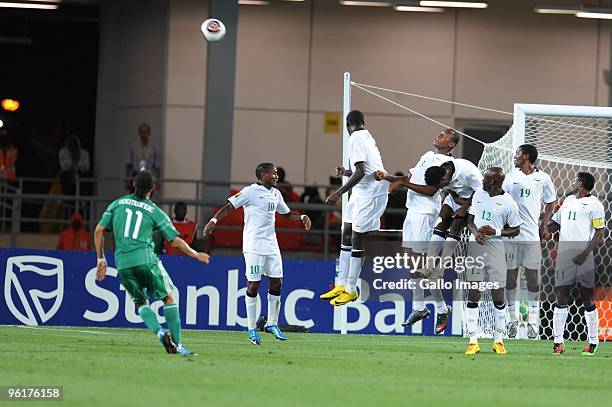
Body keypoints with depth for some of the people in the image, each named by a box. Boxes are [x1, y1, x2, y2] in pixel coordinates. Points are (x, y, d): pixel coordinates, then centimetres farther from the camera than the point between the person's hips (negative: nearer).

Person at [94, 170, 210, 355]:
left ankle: (159, 331, -10)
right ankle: (177, 344, 2)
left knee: (140, 302, 17)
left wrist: (101, 259, 18)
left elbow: (99, 231, 11)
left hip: (123, 263, 3)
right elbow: (176, 241, 5)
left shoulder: (118, 204, 14)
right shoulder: (155, 211, 6)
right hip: (145, 259, -3)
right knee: (169, 298, 9)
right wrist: (196, 255, 21)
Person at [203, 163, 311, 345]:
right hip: (254, 246, -7)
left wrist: (301, 217, 10)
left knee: (276, 282, 4)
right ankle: (252, 328, 2)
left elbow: (287, 213, 28)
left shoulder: (276, 194, 15)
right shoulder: (250, 191, -6)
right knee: (253, 284, -4)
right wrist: (214, 219, -22)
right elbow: (230, 206, -9)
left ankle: (272, 323, 16)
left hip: (271, 245, 7)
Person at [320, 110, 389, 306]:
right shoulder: (367, 137, 14)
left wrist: (338, 193, -23)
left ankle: (351, 290, -1)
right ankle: (342, 285, 13)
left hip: (370, 192, -10)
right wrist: (345, 172, 43)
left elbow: (361, 173, -23)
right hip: (362, 192, 10)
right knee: (347, 235, 10)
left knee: (357, 239, -6)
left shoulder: (356, 139, -14)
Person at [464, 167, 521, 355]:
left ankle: (498, 340, 13)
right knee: (473, 294, -1)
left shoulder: (508, 203, -6)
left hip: (496, 250, -3)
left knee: (498, 296, 1)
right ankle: (473, 341, 1)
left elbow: (516, 230, 2)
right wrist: (475, 233, -6)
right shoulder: (478, 195, 7)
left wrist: (496, 232, -13)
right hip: (476, 247, 3)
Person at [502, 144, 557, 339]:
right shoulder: (511, 176, 7)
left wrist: (544, 225, 7)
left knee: (532, 275, -2)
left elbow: (550, 202, 16)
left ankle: (533, 322, 3)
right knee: (510, 275, 3)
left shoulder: (543, 178, 4)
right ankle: (512, 320, 12)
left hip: (532, 233, -1)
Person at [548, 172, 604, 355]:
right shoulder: (568, 200, 19)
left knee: (587, 300, 0)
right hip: (564, 256, 5)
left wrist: (585, 254, -15)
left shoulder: (594, 204, -1)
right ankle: (558, 341, 1)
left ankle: (593, 342, 8)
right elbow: (555, 224, 27)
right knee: (561, 298, 0)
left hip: (582, 257, -5)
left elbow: (599, 234, -6)